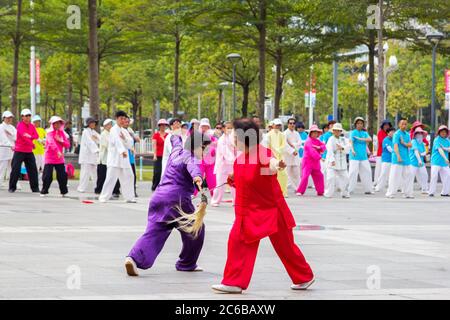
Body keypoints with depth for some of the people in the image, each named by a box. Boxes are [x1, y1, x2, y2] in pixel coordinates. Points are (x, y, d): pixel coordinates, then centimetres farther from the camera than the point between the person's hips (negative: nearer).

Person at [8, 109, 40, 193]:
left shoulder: (32, 126, 10)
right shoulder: (20, 125, -7)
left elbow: (36, 136, -2)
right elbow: (23, 135, -19)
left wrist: (30, 136, -22)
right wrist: (32, 144, -19)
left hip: (29, 151, 5)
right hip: (19, 151, -5)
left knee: (33, 169, 3)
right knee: (15, 169, -4)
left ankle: (35, 187, 10)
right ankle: (12, 187, 5)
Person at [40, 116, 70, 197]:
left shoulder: (62, 133, 9)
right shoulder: (50, 133, -8)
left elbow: (68, 145, 6)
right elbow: (52, 143, -27)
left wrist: (61, 140, -12)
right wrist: (58, 152, -41)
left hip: (60, 159, 4)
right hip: (50, 159, -4)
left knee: (62, 175, 3)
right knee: (47, 176, -5)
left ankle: (64, 191, 16)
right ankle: (44, 191, 9)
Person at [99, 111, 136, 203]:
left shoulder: (124, 131, 16)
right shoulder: (114, 130, -8)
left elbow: (130, 144, 8)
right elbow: (117, 141, -26)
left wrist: (125, 138, -12)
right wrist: (122, 151, -41)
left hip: (124, 158, 8)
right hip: (114, 158, -8)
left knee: (128, 177, 10)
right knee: (111, 177, -12)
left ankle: (129, 197, 20)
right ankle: (103, 197, -7)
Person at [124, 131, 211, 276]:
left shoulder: (177, 151, 21)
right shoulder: (190, 158, -3)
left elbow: (175, 140, 47)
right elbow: (192, 166, -28)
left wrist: (175, 137, 71)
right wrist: (197, 177, -51)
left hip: (158, 196, 7)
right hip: (177, 199, -7)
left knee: (154, 232, -3)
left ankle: (134, 258, -27)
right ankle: (187, 264, 26)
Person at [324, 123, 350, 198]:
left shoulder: (343, 139, 11)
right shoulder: (331, 139, -7)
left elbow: (348, 149, -1)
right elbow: (330, 150, -21)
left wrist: (342, 148, -23)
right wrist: (332, 160, -34)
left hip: (342, 163, 5)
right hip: (332, 162, -5)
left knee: (345, 177, 5)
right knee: (331, 178, -13)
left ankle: (344, 193, 18)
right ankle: (328, 194, -6)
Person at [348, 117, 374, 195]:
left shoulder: (364, 133, 14)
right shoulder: (353, 132, -1)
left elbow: (370, 139, -3)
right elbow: (351, 142, -15)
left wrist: (360, 139, -13)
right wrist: (352, 150, -33)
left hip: (363, 156, 6)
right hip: (355, 156, -5)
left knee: (367, 172, 7)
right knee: (353, 172, -10)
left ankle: (368, 190, 15)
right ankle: (349, 190, -7)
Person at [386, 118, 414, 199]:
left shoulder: (407, 134, 14)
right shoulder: (397, 134, -7)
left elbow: (410, 145, 5)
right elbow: (395, 146, -16)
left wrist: (404, 143, -14)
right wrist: (398, 156, -26)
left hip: (406, 159, 7)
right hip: (397, 160, -7)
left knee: (407, 176, 8)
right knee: (395, 176, -8)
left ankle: (407, 193, 14)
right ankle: (391, 193, -5)